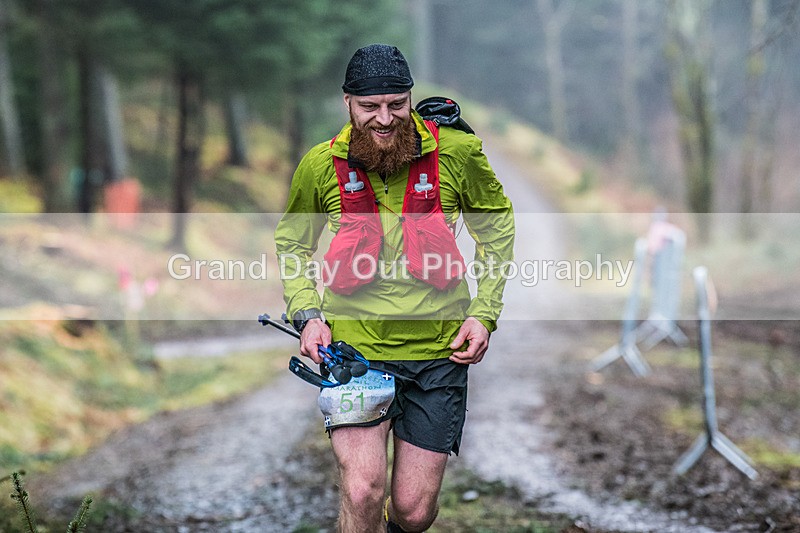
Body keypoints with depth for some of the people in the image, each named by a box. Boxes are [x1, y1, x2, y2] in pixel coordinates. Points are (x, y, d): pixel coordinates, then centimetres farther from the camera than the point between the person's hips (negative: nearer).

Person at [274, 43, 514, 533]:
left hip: (440, 350, 1)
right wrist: (308, 314, 0)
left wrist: (483, 313, 3)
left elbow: (497, 224, 11)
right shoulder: (320, 166, -3)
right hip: (355, 344, 0)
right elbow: (292, 244, 15)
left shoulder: (456, 153, -5)